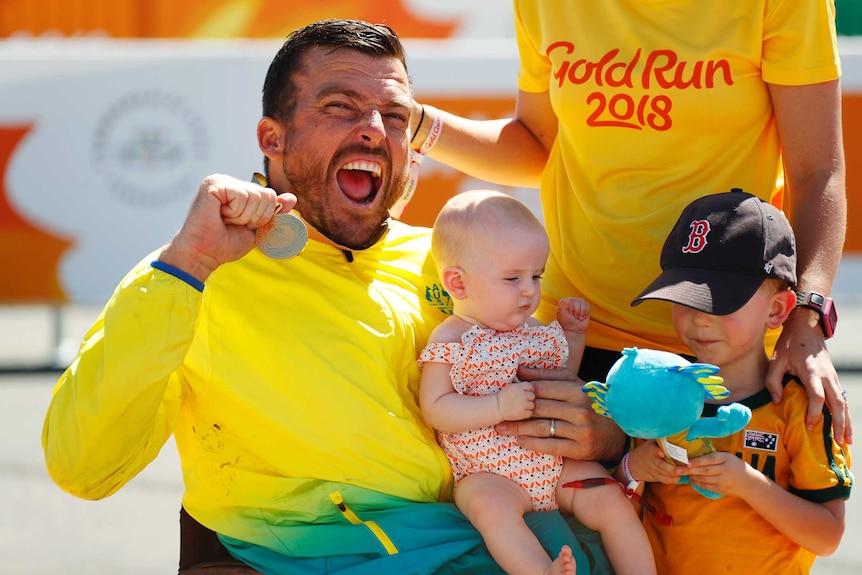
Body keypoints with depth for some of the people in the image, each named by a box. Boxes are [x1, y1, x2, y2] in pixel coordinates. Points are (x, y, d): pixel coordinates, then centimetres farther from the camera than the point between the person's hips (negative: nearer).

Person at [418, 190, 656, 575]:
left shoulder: (534, 331, 13)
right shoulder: (450, 341, -6)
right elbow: (435, 410, -14)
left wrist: (574, 334, 16)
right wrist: (499, 406, -23)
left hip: (557, 464, 6)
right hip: (489, 475, -6)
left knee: (611, 501, -14)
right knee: (490, 505, -37)